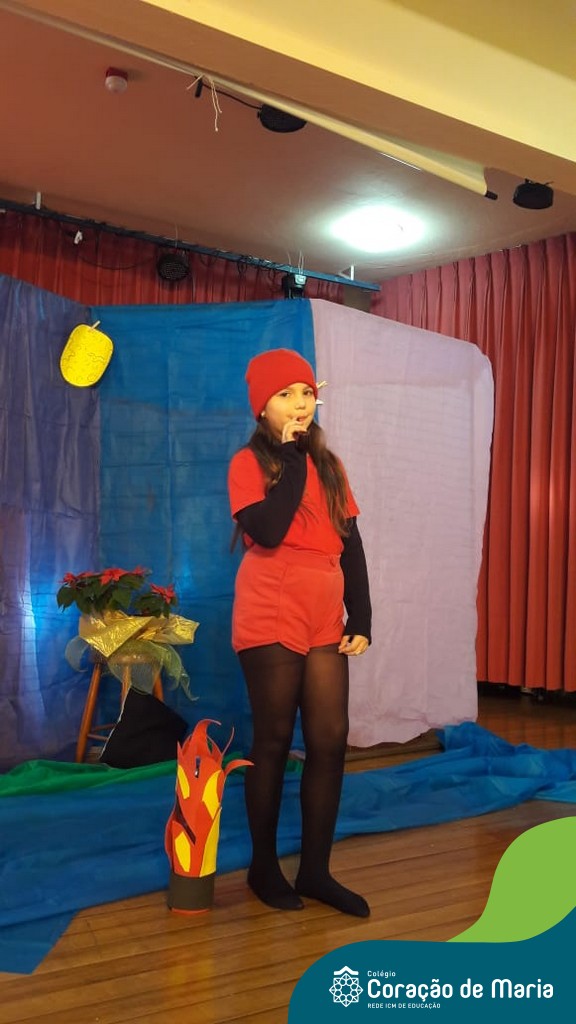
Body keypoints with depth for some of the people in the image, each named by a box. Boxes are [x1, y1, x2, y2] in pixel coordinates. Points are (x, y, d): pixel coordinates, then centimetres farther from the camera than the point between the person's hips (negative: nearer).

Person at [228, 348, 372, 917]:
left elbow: (350, 547, 11)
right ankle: (264, 867, 19)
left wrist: (361, 620, 5)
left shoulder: (329, 466, 13)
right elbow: (267, 531, -21)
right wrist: (292, 458, -13)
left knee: (330, 741, 3)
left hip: (325, 624, 5)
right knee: (273, 742, 3)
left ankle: (315, 870, 15)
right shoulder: (249, 463, -3)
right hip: (271, 622, -5)